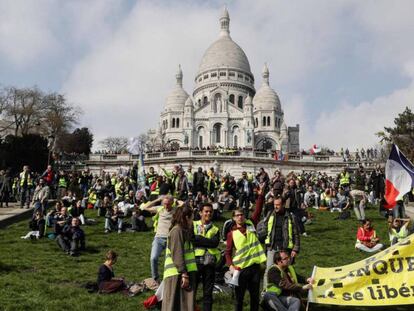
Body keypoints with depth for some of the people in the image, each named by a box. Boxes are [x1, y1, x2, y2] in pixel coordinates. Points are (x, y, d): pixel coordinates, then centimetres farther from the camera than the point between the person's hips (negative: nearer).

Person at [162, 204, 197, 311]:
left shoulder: (183, 231, 19)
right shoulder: (177, 230, -11)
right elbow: (177, 255, -18)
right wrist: (184, 274, -20)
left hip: (185, 272, 9)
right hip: (178, 274, -9)